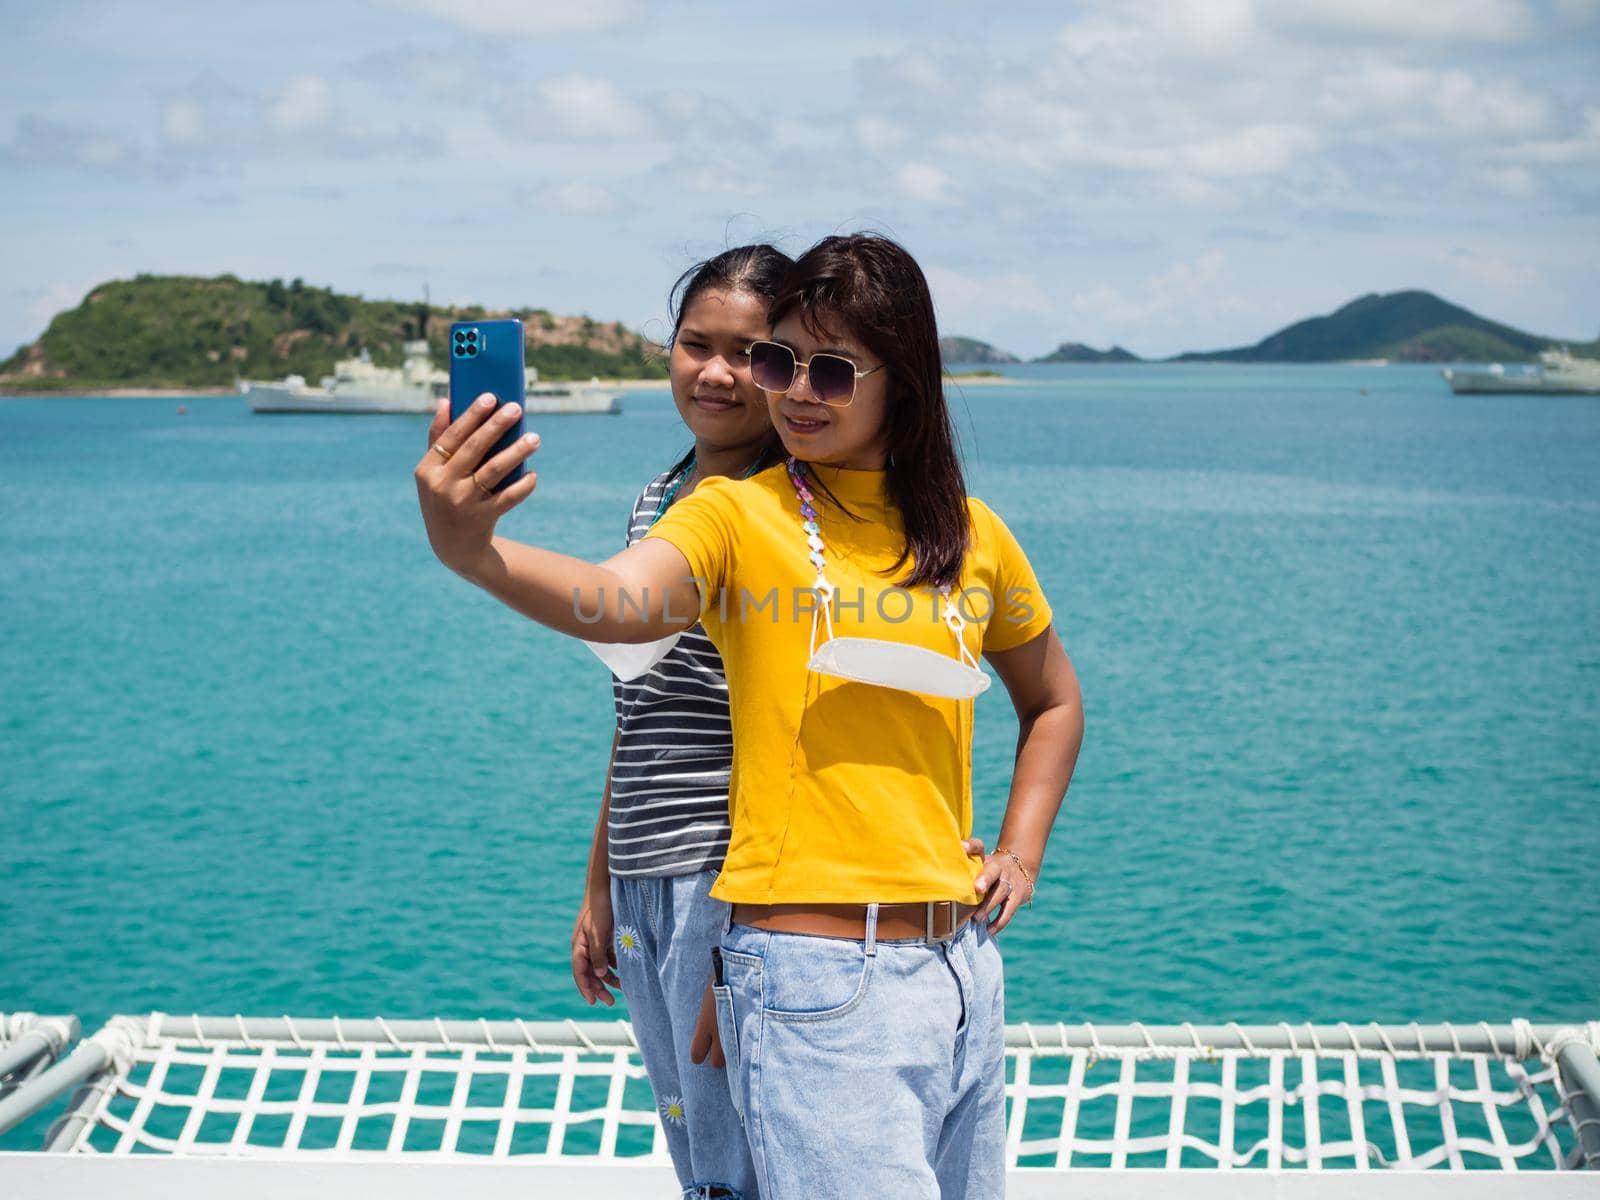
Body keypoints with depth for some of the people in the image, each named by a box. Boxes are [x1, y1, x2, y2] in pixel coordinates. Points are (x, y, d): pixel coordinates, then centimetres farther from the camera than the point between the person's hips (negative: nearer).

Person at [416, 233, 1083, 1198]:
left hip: (962, 965, 6)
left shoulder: (971, 535, 9)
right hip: (817, 976, -5)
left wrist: (1021, 854, 12)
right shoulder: (740, 515, -4)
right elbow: (619, 603, -26)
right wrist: (475, 553, -45)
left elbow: (1054, 700, 26)